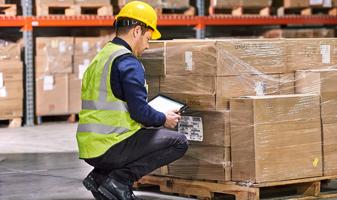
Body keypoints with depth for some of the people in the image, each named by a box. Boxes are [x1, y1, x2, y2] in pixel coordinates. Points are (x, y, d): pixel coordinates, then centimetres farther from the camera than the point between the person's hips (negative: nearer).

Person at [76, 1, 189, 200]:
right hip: (109, 148, -9)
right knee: (179, 142, -3)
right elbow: (140, 112, -17)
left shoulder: (100, 58, 17)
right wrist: (164, 119, 3)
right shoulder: (128, 62, -12)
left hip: (88, 147, 9)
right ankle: (120, 180, -9)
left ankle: (100, 176, 12)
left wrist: (158, 118, 23)